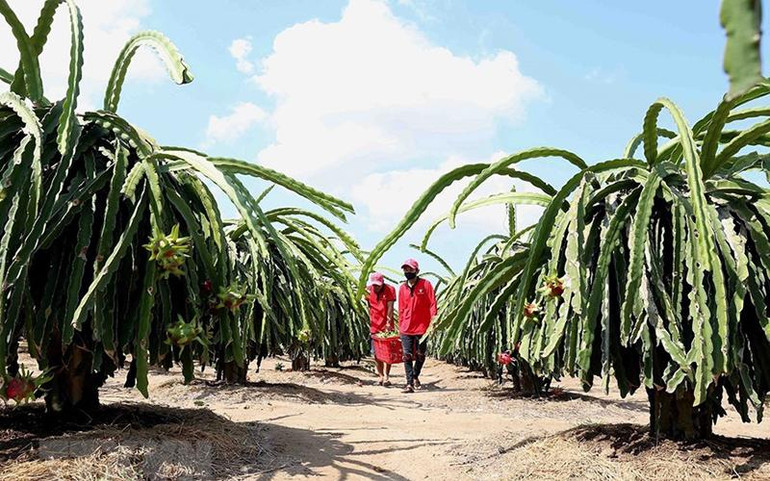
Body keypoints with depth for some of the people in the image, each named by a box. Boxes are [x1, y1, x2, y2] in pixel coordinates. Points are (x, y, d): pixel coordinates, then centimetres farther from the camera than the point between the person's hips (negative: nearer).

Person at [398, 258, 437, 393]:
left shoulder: (426, 284, -2)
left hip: (422, 327, -2)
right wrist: (400, 326, 11)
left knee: (420, 355, 10)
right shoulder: (402, 288, 8)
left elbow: (432, 303, -3)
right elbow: (401, 309, 13)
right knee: (407, 356, -4)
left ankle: (415, 376, 33)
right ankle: (410, 383, -2)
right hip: (406, 329, 2)